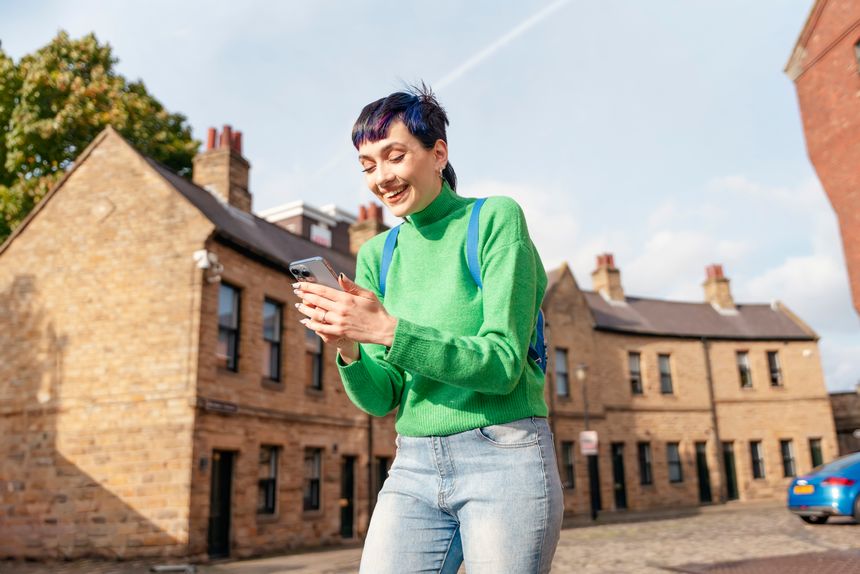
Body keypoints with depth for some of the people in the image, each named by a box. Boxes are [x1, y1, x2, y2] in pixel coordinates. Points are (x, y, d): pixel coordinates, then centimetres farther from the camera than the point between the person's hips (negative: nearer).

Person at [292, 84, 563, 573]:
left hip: (504, 459, -4)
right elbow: (380, 399, 5)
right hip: (413, 469, 4)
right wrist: (347, 347, -16)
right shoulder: (375, 255, 8)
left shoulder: (496, 219, -6)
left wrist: (387, 330, -25)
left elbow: (504, 364, -15)